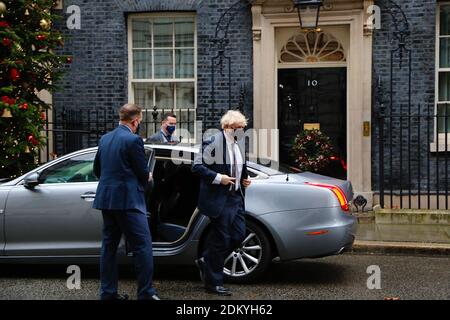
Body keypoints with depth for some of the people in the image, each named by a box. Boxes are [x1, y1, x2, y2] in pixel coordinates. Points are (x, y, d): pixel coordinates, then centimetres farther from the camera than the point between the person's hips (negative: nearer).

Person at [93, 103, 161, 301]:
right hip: (127, 200, -8)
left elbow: (97, 169, 17)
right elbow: (143, 173, -8)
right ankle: (146, 293, 0)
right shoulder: (133, 140, -12)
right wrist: (147, 178, 13)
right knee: (142, 246, -2)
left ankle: (108, 292, 18)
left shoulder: (105, 139, 11)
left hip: (106, 198, 8)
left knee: (109, 245, 13)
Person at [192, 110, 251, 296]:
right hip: (219, 198, -8)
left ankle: (206, 262, 28)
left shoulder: (239, 144, 11)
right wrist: (218, 178, -21)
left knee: (238, 236, 9)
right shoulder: (213, 143, -14)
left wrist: (245, 178, 7)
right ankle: (213, 283, 14)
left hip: (236, 197, 8)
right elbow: (197, 166, -16)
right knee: (221, 239, -1)